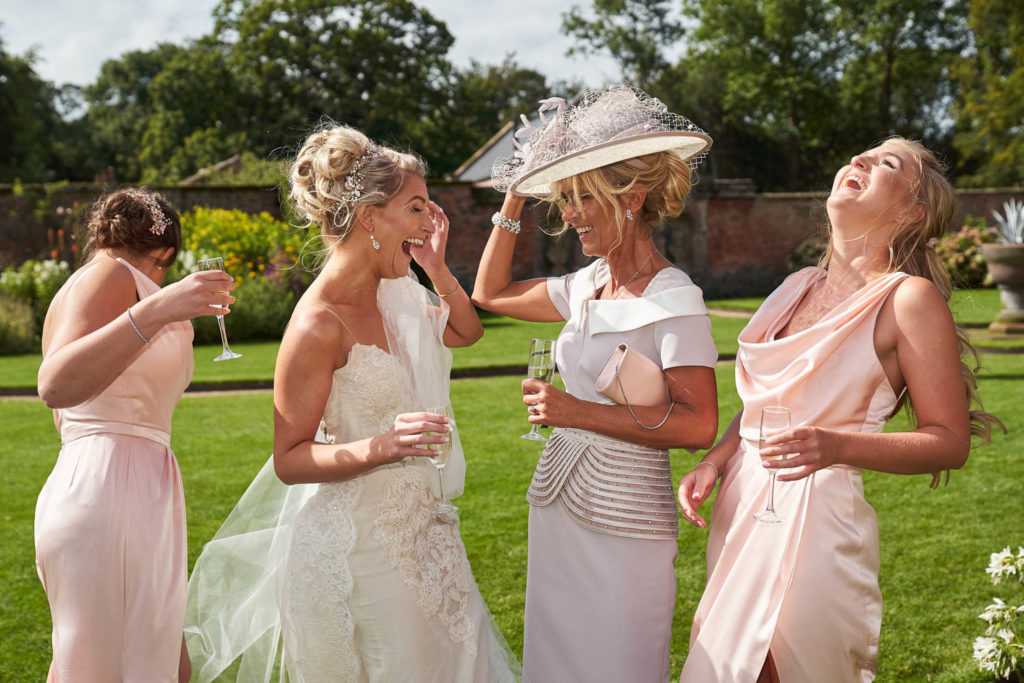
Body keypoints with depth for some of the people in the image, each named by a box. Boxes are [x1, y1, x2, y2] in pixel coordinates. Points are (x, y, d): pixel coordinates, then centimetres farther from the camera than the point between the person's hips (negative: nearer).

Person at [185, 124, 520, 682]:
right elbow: (289, 460, -17)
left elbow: (466, 332, 22)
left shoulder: (394, 293, 4)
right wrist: (379, 448, -32)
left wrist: (437, 269, 5)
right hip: (355, 541, -8)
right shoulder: (319, 324, -20)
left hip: (417, 527, 8)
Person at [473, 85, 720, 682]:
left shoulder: (673, 298, -16)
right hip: (559, 506, 8)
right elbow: (490, 293, 20)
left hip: (622, 521, -8)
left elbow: (698, 425, -22)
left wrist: (577, 412, -23)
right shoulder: (587, 286, 6)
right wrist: (514, 200, 12)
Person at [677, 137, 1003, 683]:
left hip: (817, 512, -7)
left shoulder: (909, 298, -10)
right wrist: (713, 462, 3)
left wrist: (836, 446, -25)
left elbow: (950, 441, -11)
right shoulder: (797, 288, 10)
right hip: (741, 508, 7)